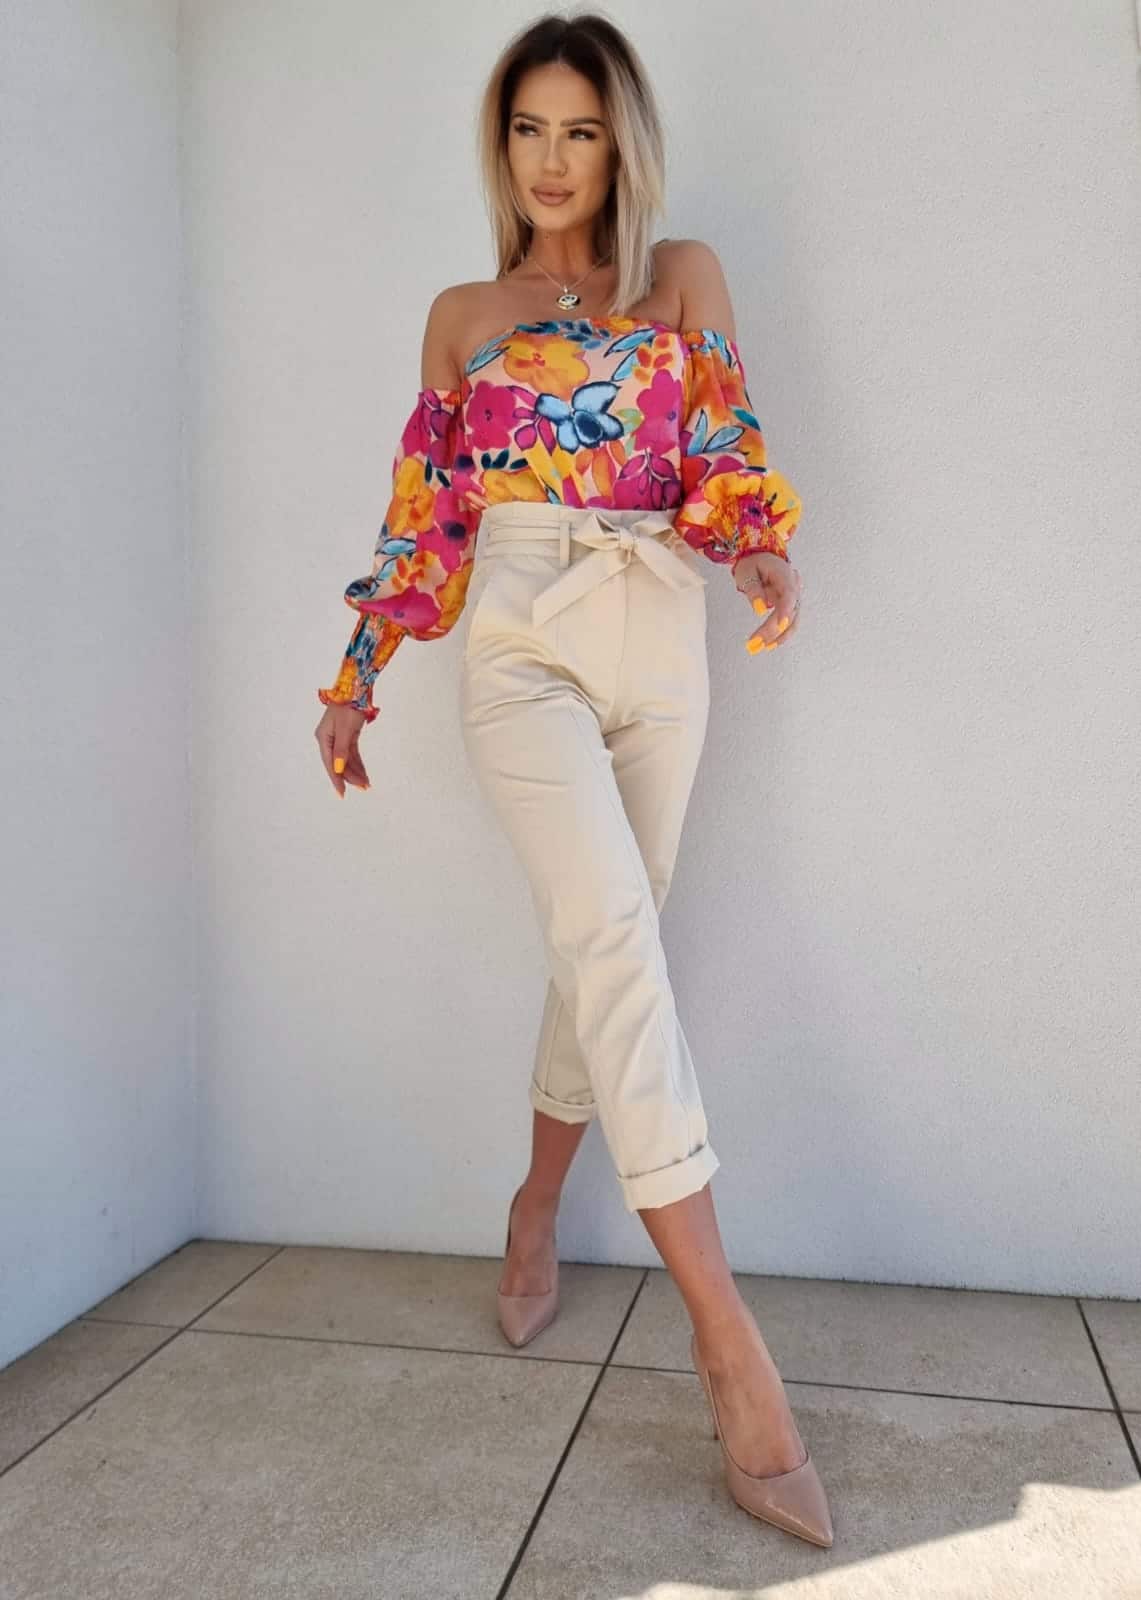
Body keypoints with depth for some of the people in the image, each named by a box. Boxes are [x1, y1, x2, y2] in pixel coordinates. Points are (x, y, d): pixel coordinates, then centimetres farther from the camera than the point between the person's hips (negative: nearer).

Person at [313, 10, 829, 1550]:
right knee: (613, 934, -19)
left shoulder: (685, 276, 15)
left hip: (660, 645, 2)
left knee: (604, 943, 4)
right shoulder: (461, 314, 16)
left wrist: (766, 547, -17)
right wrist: (358, 679, 12)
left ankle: (538, 1207, 29)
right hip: (521, 642, -1)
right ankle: (726, 1334, -19)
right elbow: (424, 510, 14)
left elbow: (730, 447, 5)